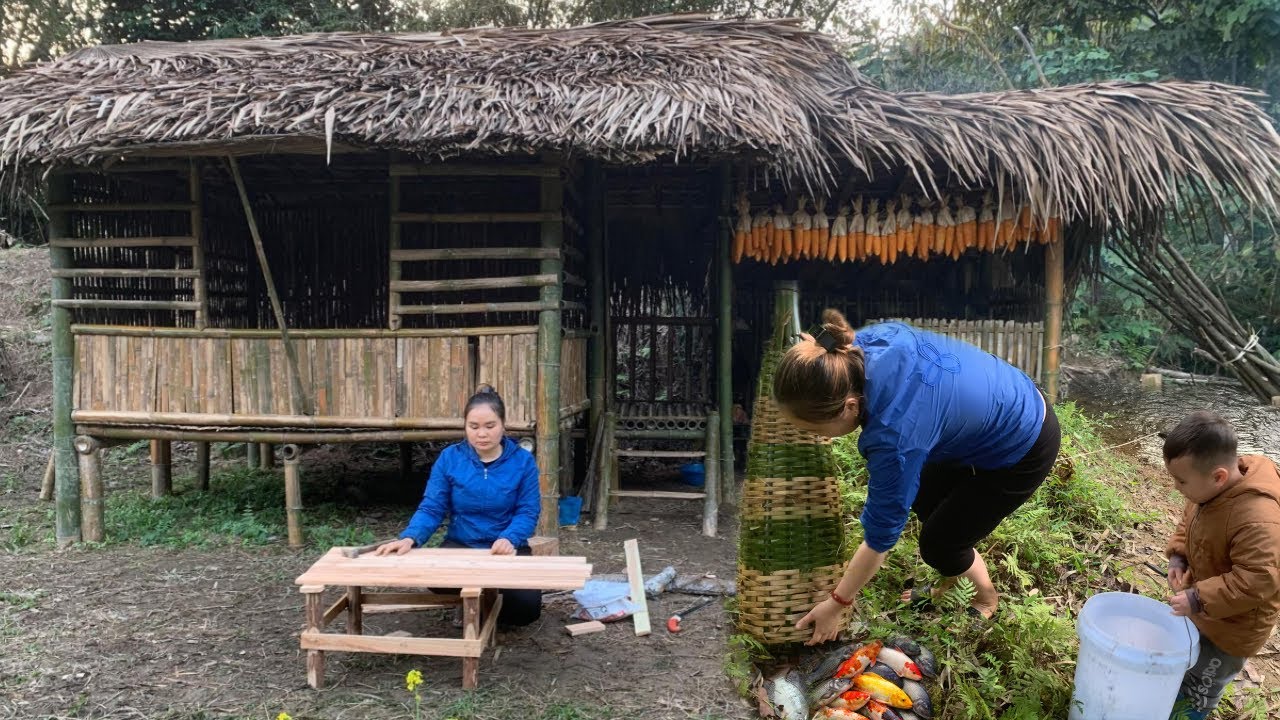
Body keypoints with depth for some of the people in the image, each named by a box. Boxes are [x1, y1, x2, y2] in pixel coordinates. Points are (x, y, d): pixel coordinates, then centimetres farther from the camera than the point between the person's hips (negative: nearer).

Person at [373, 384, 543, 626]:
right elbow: (431, 508, -7)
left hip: (507, 549, 0)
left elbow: (528, 512, -10)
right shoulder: (449, 458, -5)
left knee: (527, 608, -22)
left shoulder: (523, 460, -7)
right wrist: (409, 538, -27)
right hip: (460, 546, 1)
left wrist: (509, 539, -32)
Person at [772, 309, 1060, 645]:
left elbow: (879, 538, -25)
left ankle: (987, 599, 33)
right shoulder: (867, 341, -23)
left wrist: (835, 604, -11)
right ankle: (950, 584, 42)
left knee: (939, 543, 3)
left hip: (1025, 451, -8)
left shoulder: (895, 437, -40)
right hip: (1008, 400, 8)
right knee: (924, 500, 18)